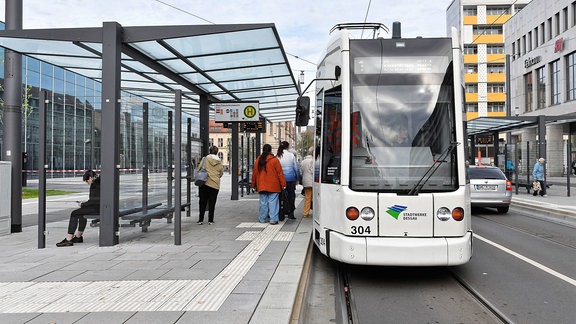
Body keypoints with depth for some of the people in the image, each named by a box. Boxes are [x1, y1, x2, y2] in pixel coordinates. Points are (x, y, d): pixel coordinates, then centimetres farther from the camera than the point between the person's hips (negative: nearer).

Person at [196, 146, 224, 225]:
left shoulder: (205, 159, -3)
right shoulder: (219, 162, 4)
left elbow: (198, 169, -1)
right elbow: (221, 174, 9)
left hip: (204, 183, -1)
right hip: (215, 184, 1)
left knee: (202, 202, 7)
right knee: (212, 203, 7)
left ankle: (201, 219, 7)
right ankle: (210, 220, 9)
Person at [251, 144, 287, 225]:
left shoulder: (258, 160, 6)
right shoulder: (274, 160, -6)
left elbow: (254, 173, 12)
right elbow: (280, 173, -7)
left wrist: (253, 184, 20)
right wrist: (283, 184, -3)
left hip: (261, 186, 4)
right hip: (273, 186, -4)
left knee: (263, 202, 11)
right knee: (273, 202, -1)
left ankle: (262, 218, 19)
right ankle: (273, 219, -3)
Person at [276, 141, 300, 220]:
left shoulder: (277, 156, -1)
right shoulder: (291, 155, -3)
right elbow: (296, 168, 2)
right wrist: (297, 179, 11)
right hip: (291, 178, -1)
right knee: (291, 196, 9)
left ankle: (281, 215, 6)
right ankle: (290, 214, 10)